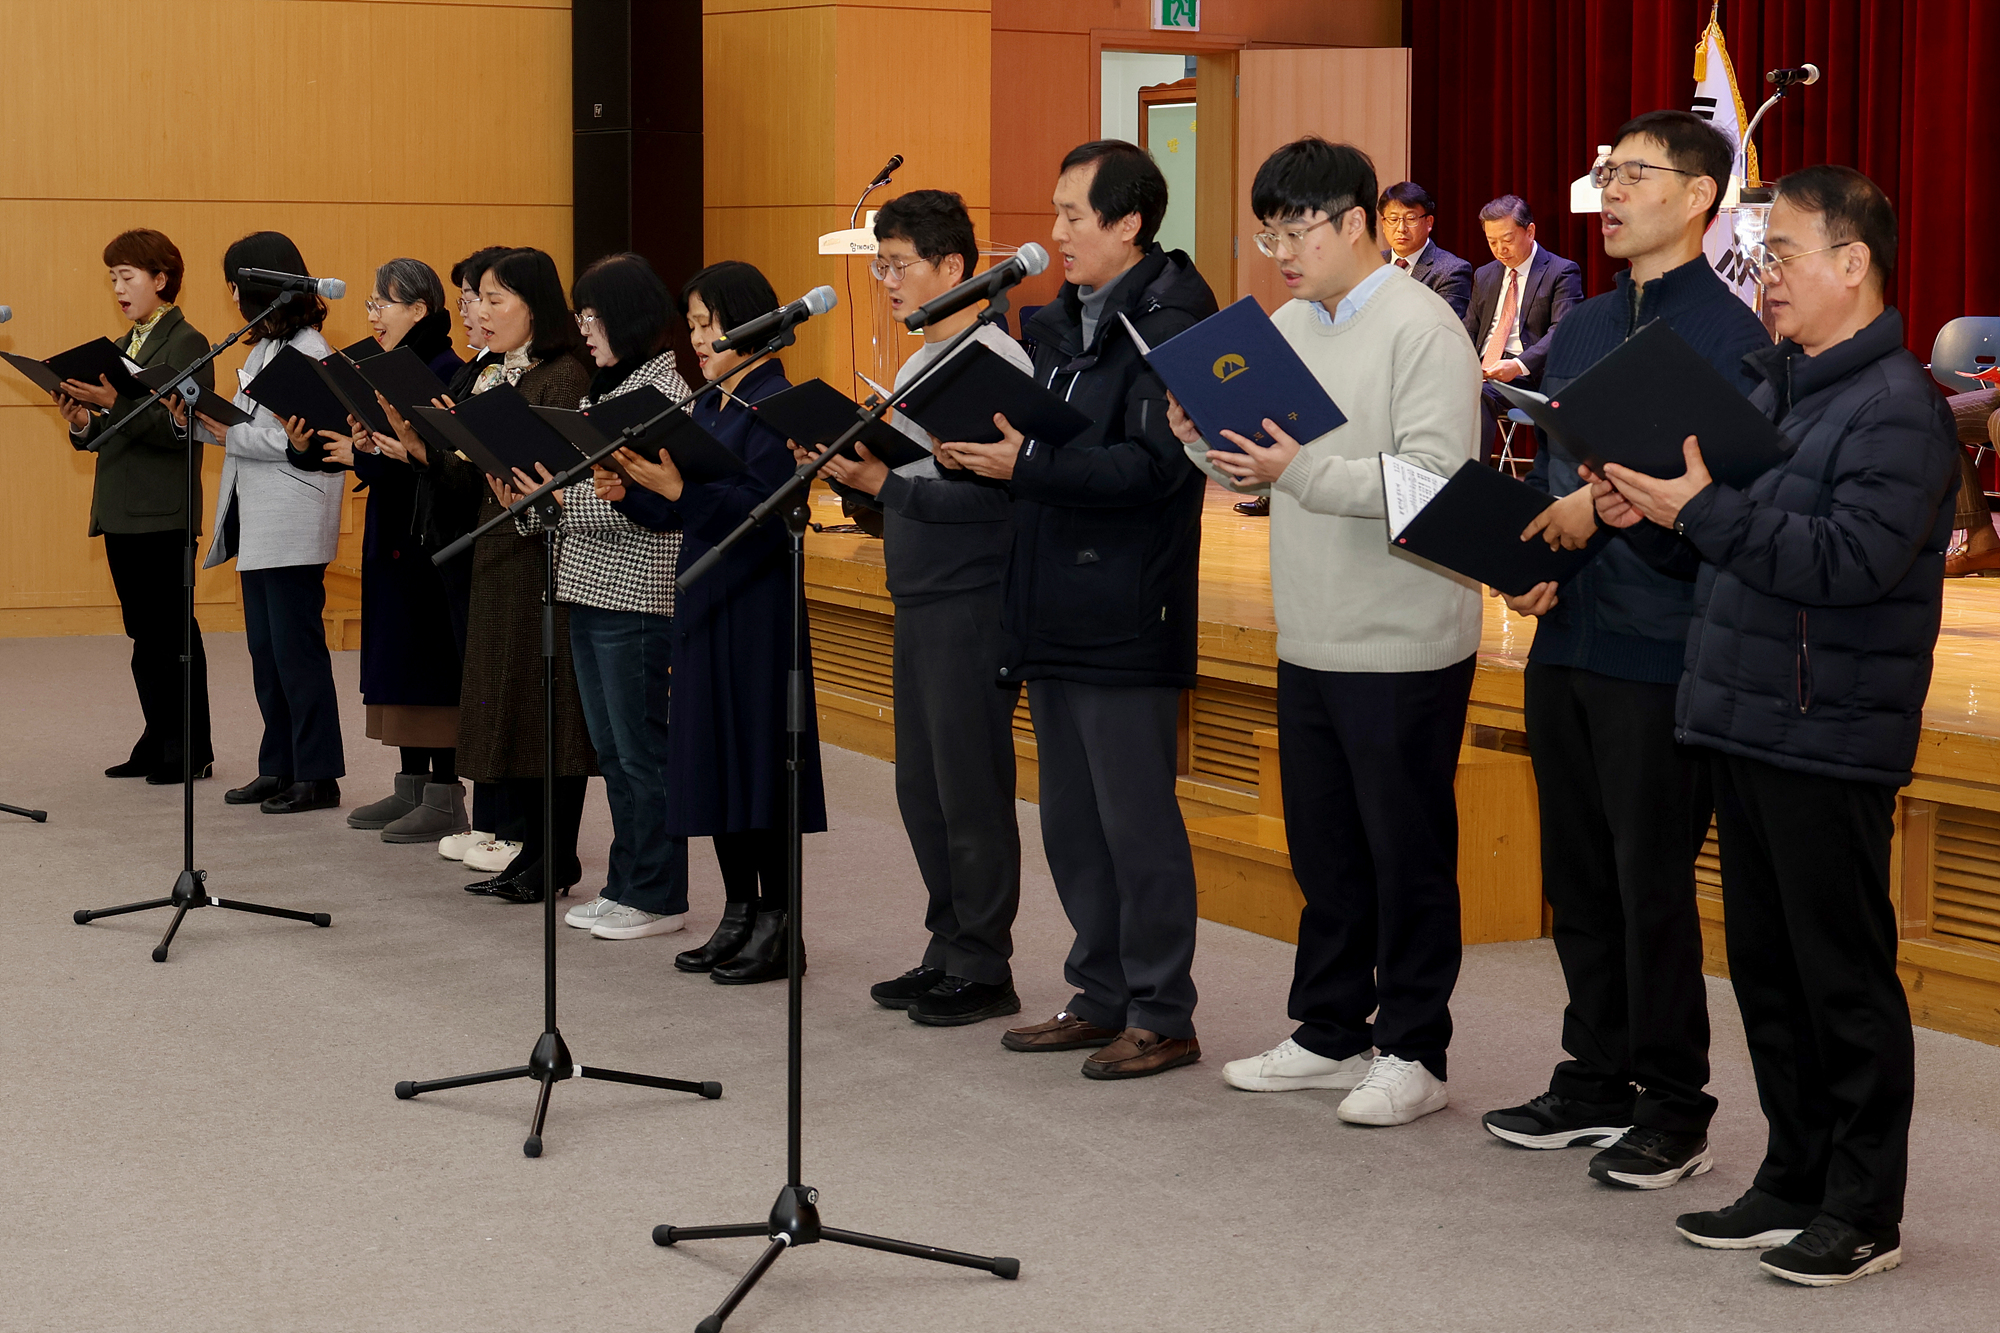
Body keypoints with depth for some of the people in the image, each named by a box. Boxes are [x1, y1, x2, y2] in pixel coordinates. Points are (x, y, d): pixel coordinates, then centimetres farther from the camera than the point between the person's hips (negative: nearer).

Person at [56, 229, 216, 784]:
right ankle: (158, 743, 16)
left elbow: (180, 429, -19)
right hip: (122, 511, 8)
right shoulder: (126, 346, 18)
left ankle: (191, 750, 2)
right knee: (144, 632, 10)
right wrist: (84, 422, -1)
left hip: (164, 515, -8)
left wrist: (114, 403, -27)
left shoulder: (186, 344, -8)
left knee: (171, 631, -4)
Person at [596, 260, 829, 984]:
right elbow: (681, 511, 15)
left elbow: (765, 510, -22)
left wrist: (678, 489, -29)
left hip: (756, 601, -9)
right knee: (711, 753, 10)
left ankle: (777, 923, 2)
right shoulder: (707, 407, 14)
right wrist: (627, 493, -1)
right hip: (704, 596, 9)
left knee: (757, 751, -5)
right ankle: (738, 915, 18)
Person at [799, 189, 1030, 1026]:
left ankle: (983, 968, 5)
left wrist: (877, 481, -22)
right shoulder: (916, 364, 16)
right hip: (918, 604, 9)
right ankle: (949, 951, 23)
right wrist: (848, 472, 0)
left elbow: (985, 495, -21)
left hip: (974, 605, -9)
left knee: (970, 790, -3)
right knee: (920, 787, 13)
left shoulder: (994, 362, -13)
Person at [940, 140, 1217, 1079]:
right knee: (1070, 823, 14)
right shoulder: (1058, 324, 16)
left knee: (1136, 822, -3)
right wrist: (974, 448, 2)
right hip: (1054, 611, 9)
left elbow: (1152, 467, -22)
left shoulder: (1169, 328, -12)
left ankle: (1162, 1017, 5)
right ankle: (1102, 996, 24)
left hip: (1127, 620, -9)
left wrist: (1027, 466, -26)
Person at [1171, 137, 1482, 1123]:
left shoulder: (1422, 330, -13)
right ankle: (1330, 1034, 27)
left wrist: (1303, 471, -28)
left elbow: (1433, 480, -22)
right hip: (1310, 639, 8)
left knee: (1407, 854, 2)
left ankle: (1412, 1051, 12)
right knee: (1324, 849, 16)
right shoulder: (1289, 327, 11)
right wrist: (1211, 442, -5)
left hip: (1403, 645, -8)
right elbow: (1261, 473, 15)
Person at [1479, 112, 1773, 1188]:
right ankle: (1596, 1077, 27)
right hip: (1567, 643, 7)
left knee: (1653, 885, -1)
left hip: (1662, 653, -7)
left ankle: (1673, 1108, 11)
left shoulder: (1728, 335, -10)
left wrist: (1612, 510, -20)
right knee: (1577, 876, 14)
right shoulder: (1579, 330, 14)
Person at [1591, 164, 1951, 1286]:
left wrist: (1703, 509, -22)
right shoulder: (1774, 386, 16)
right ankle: (1796, 1181, 25)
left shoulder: (1897, 407, -13)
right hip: (1745, 725, 9)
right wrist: (1654, 516, 2)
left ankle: (1865, 1211, 9)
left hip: (1831, 741, -9)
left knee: (1846, 980, -1)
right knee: (1766, 967, 14)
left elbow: (1849, 562, -25)